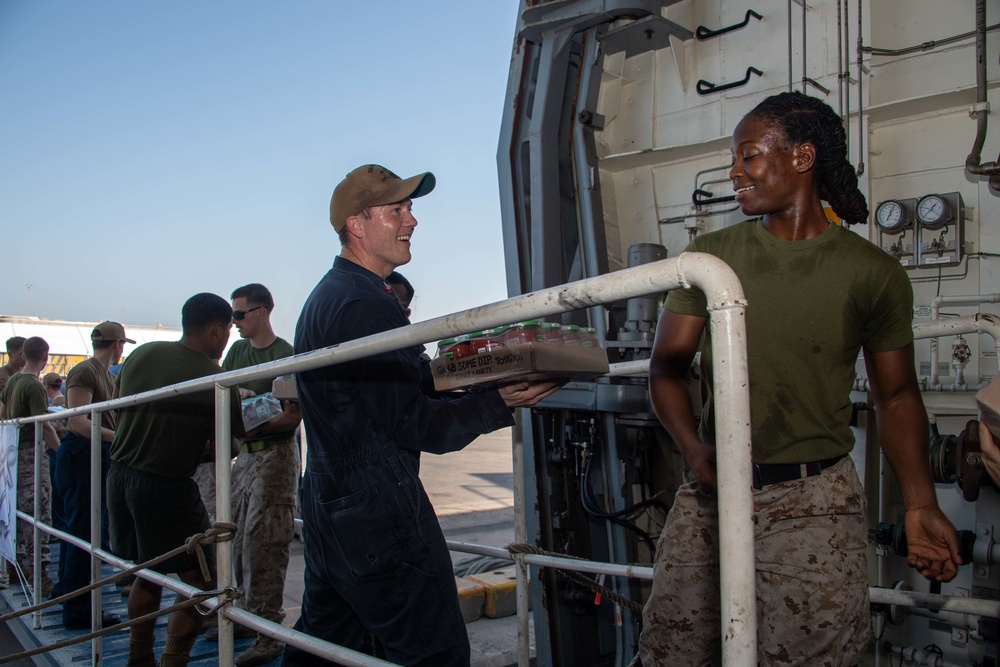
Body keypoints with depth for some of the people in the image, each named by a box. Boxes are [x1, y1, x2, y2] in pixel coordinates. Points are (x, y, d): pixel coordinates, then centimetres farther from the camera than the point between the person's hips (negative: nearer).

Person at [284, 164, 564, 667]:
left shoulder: (326, 297, 15)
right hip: (379, 510, -11)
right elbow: (408, 422, -19)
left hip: (328, 504, 11)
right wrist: (499, 405, -19)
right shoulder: (366, 306, -18)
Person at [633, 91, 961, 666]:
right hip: (711, 488, 3)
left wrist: (920, 504, -1)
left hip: (813, 499, -2)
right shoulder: (709, 256, 5)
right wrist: (695, 447, -16)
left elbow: (897, 395, 8)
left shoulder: (874, 273, 1)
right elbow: (668, 366, 2)